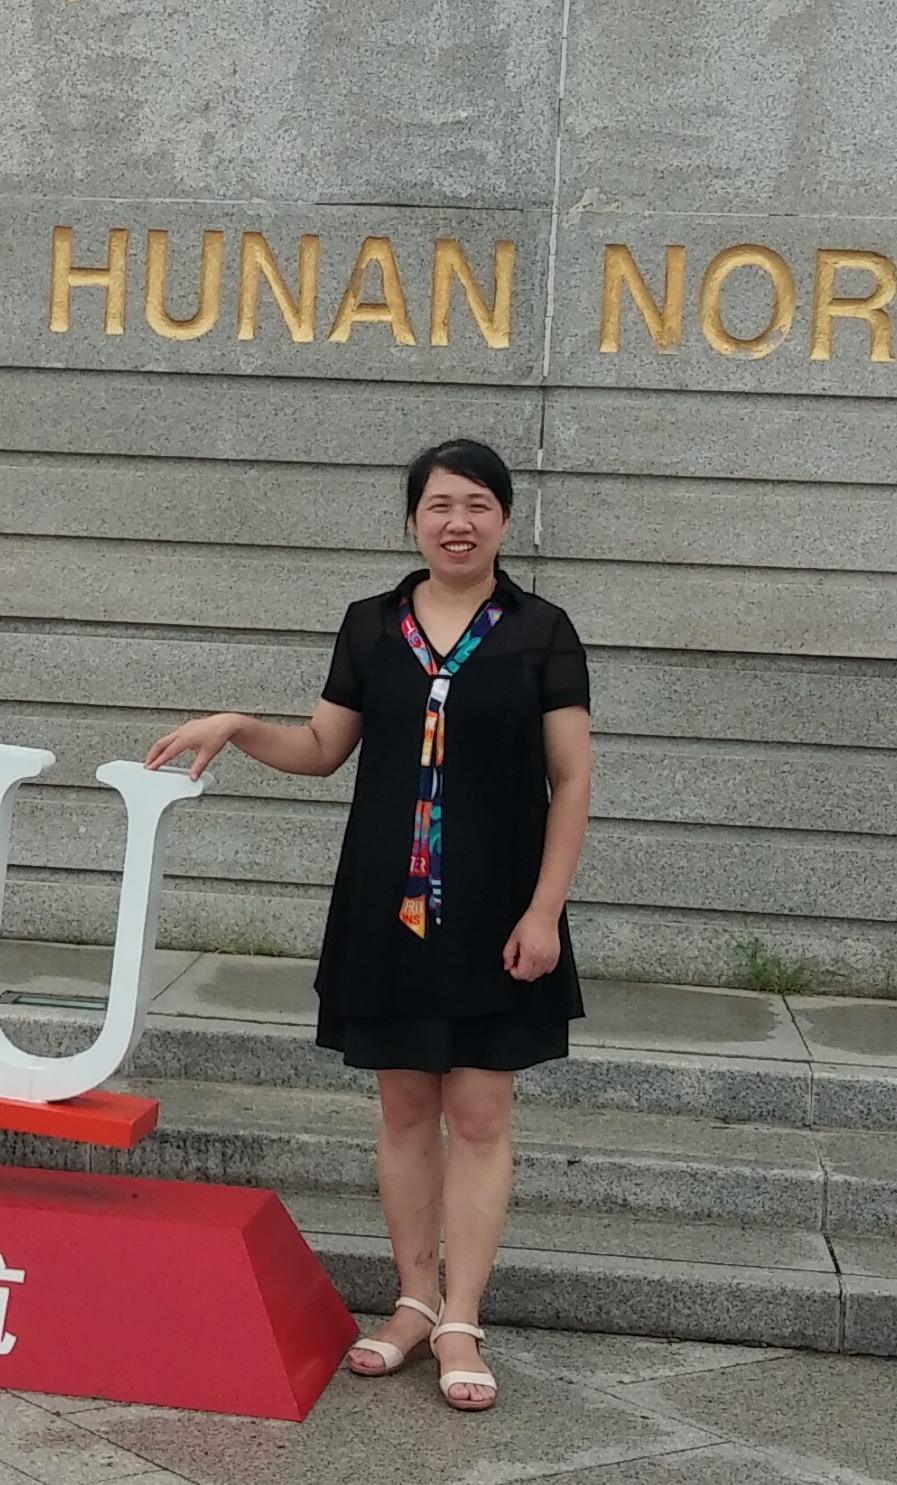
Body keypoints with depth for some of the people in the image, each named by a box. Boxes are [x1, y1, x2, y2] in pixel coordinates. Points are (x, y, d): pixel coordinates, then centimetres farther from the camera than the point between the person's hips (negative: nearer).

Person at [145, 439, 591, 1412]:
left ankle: (459, 1322, 11)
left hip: (494, 914, -2)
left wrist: (544, 911, -10)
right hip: (387, 906, 3)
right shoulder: (371, 627, 6)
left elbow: (570, 782, -4)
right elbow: (324, 748, 15)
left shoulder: (541, 633, -3)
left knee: (479, 1115, 1)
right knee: (405, 1108, 10)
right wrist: (237, 727, -3)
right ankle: (415, 1301, 24)